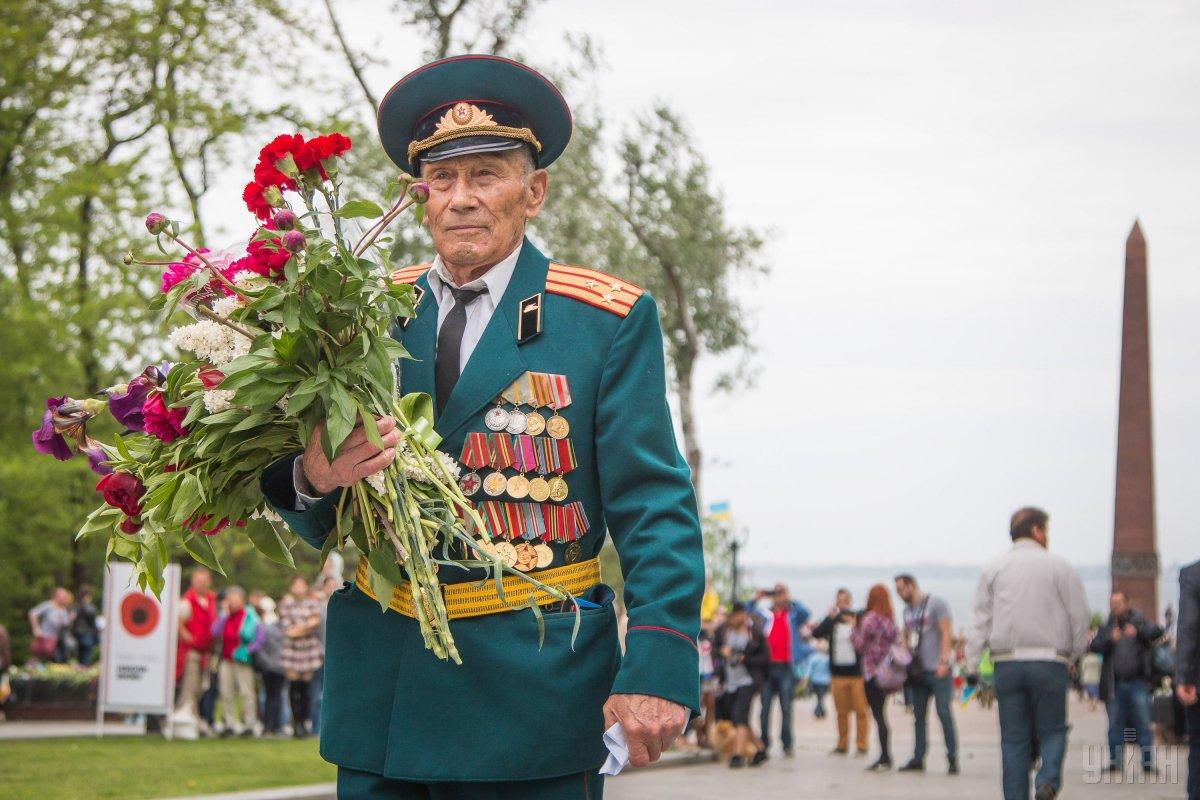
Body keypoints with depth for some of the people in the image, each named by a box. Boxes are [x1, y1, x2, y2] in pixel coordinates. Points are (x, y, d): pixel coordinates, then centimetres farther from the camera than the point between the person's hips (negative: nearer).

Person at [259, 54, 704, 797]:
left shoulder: (610, 320, 0)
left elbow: (655, 510, -6)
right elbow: (322, 527, 10)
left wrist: (659, 670, -19)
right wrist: (315, 479, -15)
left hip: (532, 689, -3)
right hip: (379, 696, 3)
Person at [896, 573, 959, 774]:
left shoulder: (936, 604, -3)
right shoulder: (907, 610, 17)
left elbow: (946, 633, -9)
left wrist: (943, 661, -17)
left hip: (937, 669, -7)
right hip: (917, 671, 7)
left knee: (943, 712, -9)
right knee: (919, 716, 7)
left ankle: (952, 758, -5)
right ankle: (918, 759, 10)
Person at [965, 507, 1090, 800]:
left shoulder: (994, 569, 8)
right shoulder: (1058, 566, 2)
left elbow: (981, 620, 5)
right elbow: (1079, 616, 1)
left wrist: (973, 666, 5)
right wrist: (1075, 655, 12)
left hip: (1007, 664, 2)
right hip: (1049, 662, -2)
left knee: (1013, 738, 7)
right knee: (1052, 730, 7)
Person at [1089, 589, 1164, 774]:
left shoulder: (1139, 622, 7)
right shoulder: (1106, 628, 14)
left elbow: (1157, 632, -9)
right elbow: (1093, 646, 1)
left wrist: (1138, 631, -23)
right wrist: (1109, 639, -15)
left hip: (1138, 683, -2)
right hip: (1114, 685, 2)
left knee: (1143, 725, -4)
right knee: (1115, 727, 5)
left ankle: (1147, 763, 0)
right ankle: (1114, 762, 11)